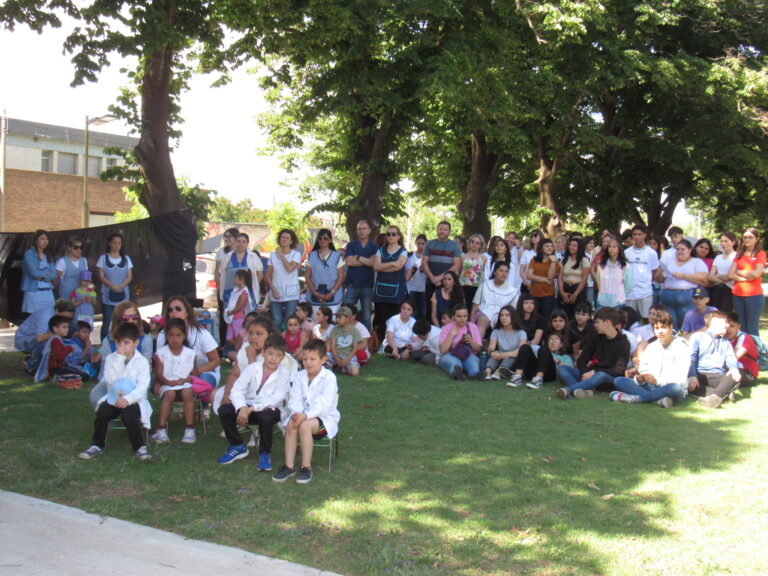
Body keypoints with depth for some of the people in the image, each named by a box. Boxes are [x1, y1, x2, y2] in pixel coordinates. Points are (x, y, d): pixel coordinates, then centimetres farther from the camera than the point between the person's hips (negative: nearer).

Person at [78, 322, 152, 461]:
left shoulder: (142, 361, 0)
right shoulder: (111, 359, 7)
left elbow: (142, 386, -10)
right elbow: (109, 379, -10)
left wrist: (127, 399, -26)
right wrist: (120, 358, -14)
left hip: (134, 399, -3)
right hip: (113, 398, 3)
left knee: (128, 414, -33)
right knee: (102, 412, -27)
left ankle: (139, 446, -15)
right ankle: (98, 445, -8)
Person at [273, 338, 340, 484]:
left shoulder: (329, 377, -9)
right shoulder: (300, 376, 8)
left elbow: (324, 403, -20)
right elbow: (294, 399, 0)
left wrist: (306, 415, -32)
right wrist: (296, 412, -23)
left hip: (324, 417, -4)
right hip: (303, 415, 5)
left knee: (305, 425, -33)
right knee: (291, 425, -27)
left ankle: (306, 467, -24)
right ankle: (289, 466, -21)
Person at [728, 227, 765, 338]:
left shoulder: (760, 254, 3)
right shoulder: (739, 254, 15)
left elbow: (756, 274, -12)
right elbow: (731, 275, 4)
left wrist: (739, 272, 1)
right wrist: (747, 276, -9)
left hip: (754, 294, -4)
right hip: (738, 294, 5)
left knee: (752, 329, -4)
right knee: (741, 328, 8)